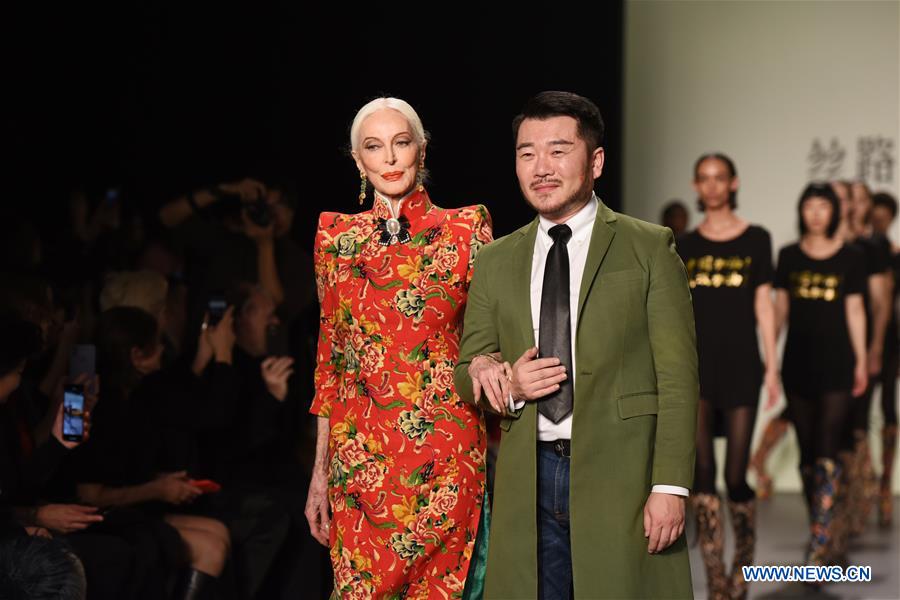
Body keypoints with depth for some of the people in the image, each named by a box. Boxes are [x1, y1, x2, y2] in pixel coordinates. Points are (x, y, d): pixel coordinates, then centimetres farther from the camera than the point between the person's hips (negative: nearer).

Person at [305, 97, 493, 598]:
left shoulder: (466, 229, 1)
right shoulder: (337, 237, 9)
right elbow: (329, 354, 12)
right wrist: (321, 467, 9)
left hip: (444, 456, -2)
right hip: (359, 454, 2)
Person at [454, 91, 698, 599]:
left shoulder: (649, 248, 2)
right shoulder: (496, 262, 13)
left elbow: (677, 379, -3)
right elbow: (467, 374, 16)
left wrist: (670, 486, -11)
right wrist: (507, 386, -6)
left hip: (622, 478, -3)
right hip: (529, 483, 3)